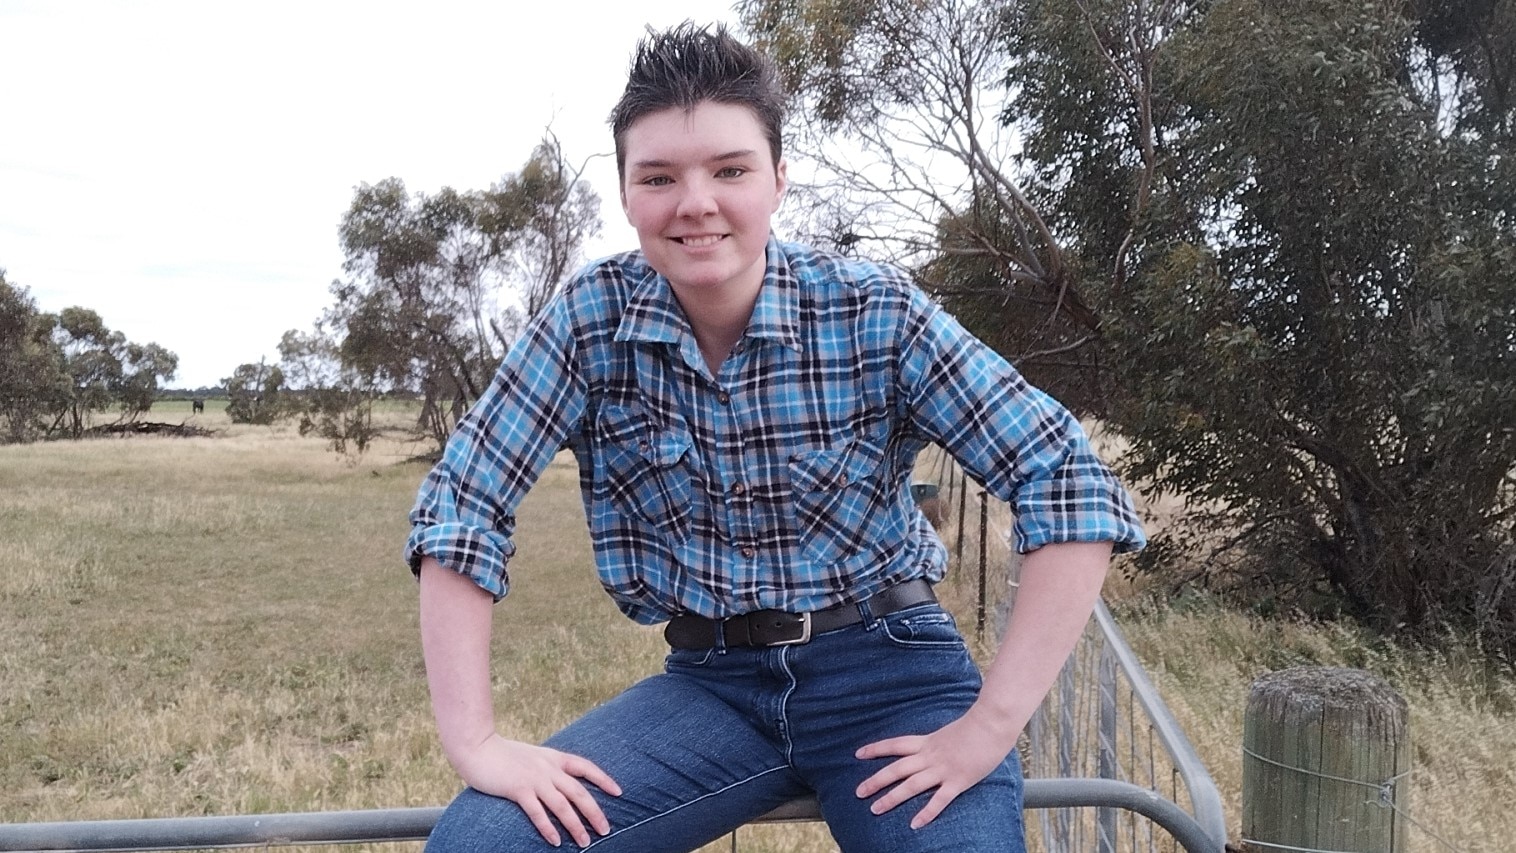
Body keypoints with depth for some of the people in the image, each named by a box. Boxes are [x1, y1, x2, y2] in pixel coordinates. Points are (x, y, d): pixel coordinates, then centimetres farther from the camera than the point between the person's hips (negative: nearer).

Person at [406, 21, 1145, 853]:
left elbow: (1071, 484, -15)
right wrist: (475, 740, -14)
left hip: (890, 672, -1)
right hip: (710, 685, 2)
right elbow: (463, 503, -6)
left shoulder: (876, 315, -13)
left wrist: (991, 724, -19)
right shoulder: (592, 317, -8)